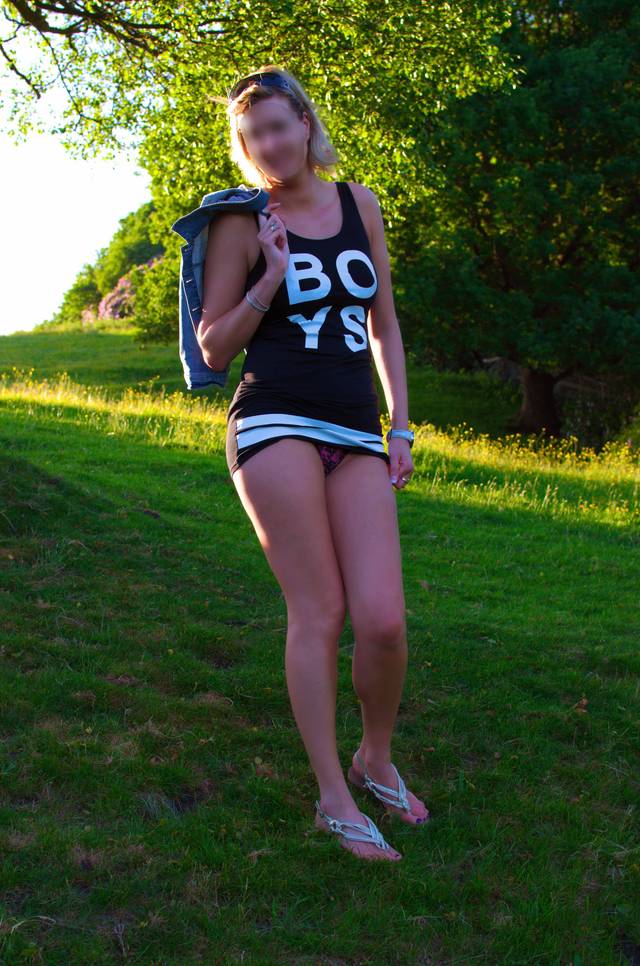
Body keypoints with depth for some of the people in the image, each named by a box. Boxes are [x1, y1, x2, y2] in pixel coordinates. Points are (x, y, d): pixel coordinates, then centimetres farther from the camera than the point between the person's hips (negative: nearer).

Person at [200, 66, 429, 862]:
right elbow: (213, 350, 4)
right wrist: (268, 285, -11)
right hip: (274, 426, -3)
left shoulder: (359, 204, 14)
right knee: (319, 612, -7)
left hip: (355, 437, 3)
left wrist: (400, 428, 12)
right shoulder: (242, 225, 3)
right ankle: (335, 801, 6)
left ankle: (376, 761, 20)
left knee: (383, 621, -8)